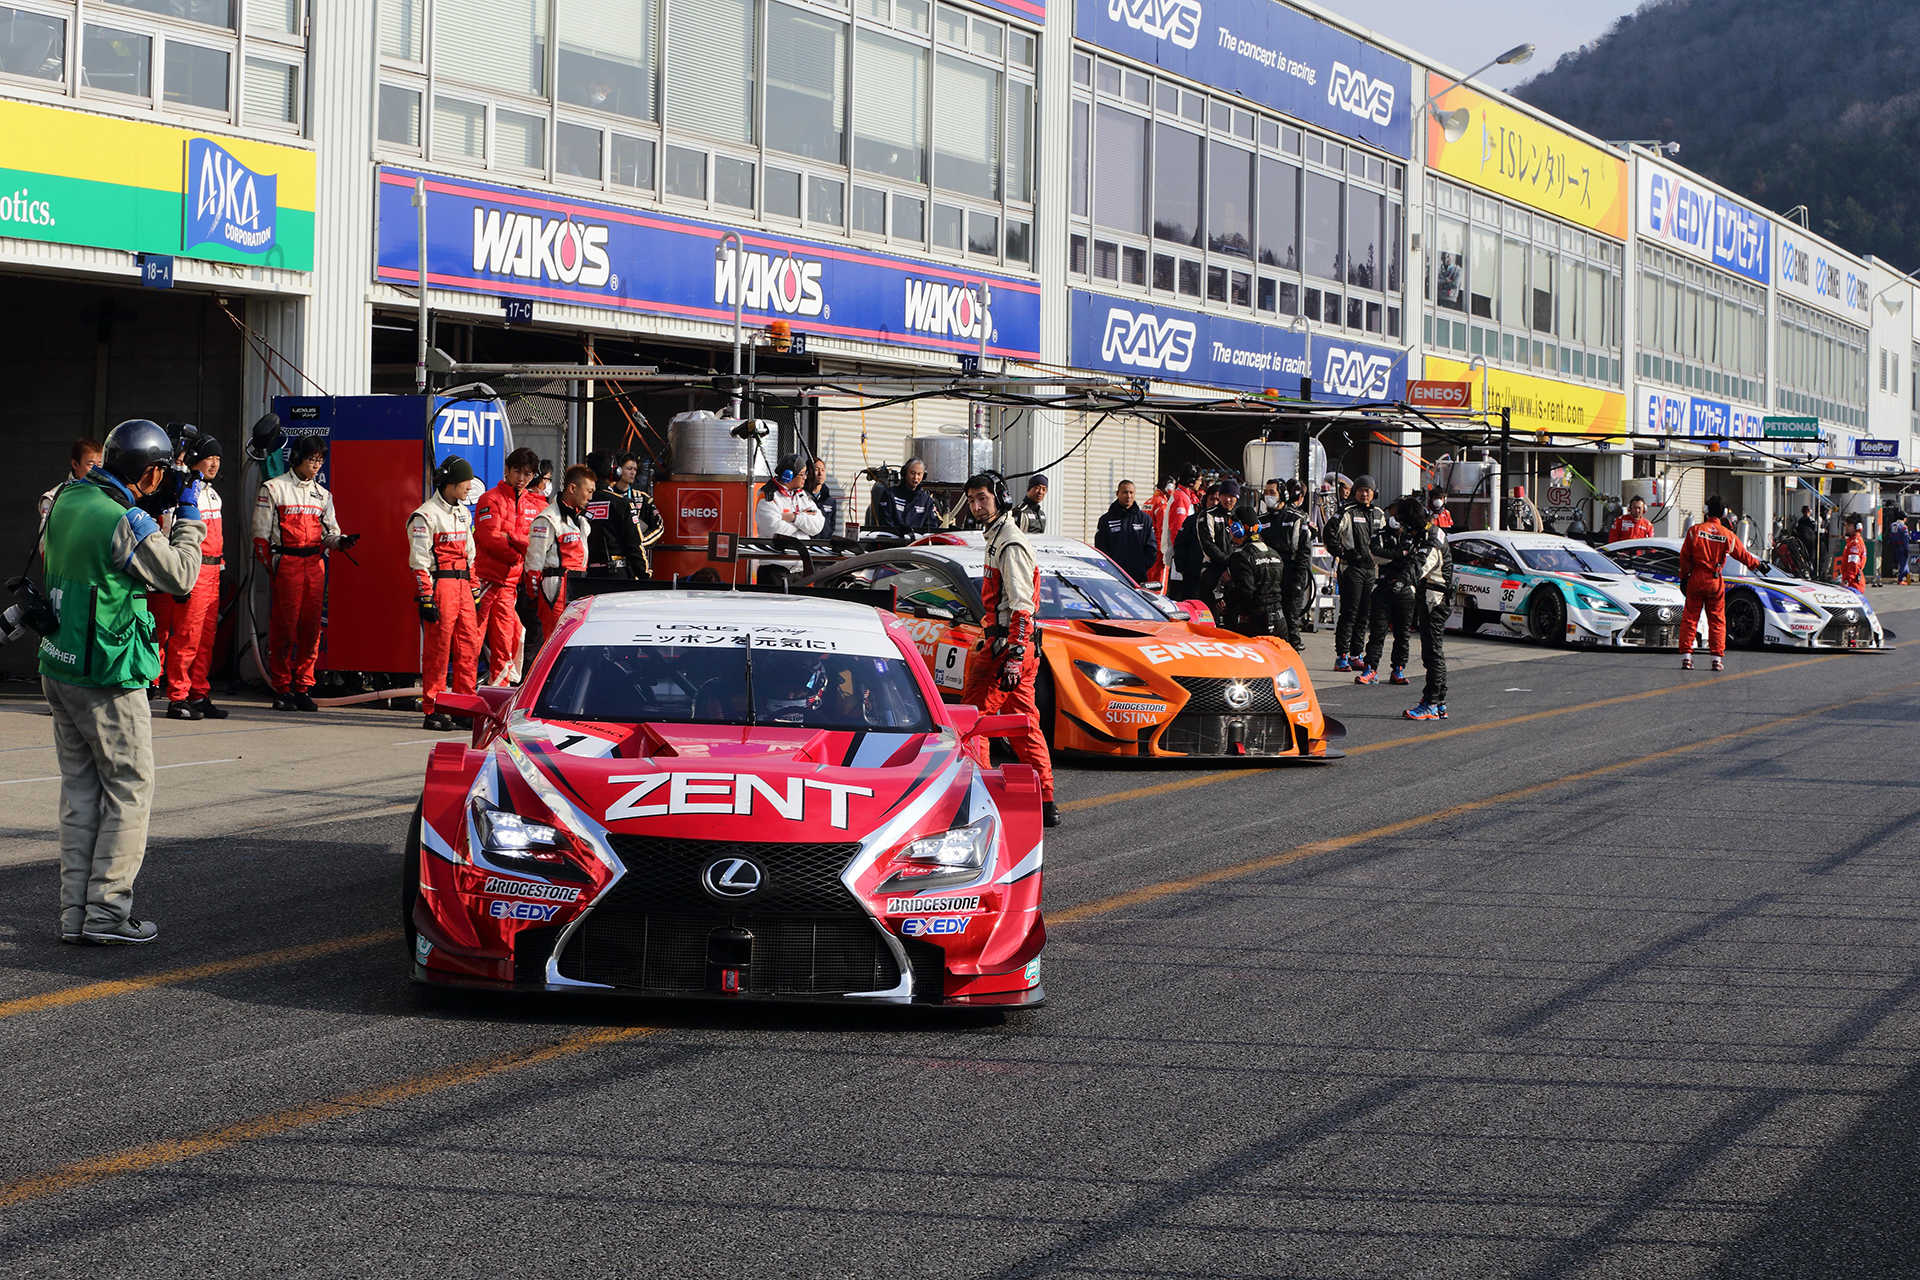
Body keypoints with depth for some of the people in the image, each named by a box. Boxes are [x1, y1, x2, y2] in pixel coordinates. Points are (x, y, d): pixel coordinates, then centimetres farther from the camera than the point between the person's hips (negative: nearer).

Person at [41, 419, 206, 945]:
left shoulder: (68, 499, 4)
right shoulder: (126, 523, -19)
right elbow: (180, 577, -9)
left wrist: (157, 509, 13)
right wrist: (189, 516, 2)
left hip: (57, 668, 8)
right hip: (106, 677, -8)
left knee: (80, 788, 13)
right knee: (129, 790, 2)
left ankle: (75, 915, 13)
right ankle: (107, 914, 0)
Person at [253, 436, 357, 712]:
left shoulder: (322, 494, 17)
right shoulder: (274, 489, 2)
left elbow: (329, 532, 16)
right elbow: (261, 533, 0)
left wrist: (340, 541, -6)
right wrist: (269, 566, -7)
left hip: (315, 564, 5)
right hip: (285, 562, -5)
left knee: (311, 627, 2)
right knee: (284, 626, -6)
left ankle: (302, 688, 9)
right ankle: (281, 689, 0)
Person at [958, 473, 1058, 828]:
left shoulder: (1010, 543, -13)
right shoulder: (998, 538, 19)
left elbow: (1021, 605, -21)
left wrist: (1014, 656, -26)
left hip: (1009, 644, -10)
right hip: (1018, 645, 10)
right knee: (1024, 724, 10)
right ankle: (1045, 804, 10)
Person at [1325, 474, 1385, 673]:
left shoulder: (1379, 515, 15)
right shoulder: (1347, 513, -5)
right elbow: (1329, 534, -10)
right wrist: (1341, 553, -13)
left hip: (1372, 568, 6)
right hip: (1352, 567, -6)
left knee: (1365, 615, 7)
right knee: (1349, 613, -8)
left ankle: (1356, 655, 14)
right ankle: (1341, 656, -6)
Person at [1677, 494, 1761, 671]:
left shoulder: (1695, 530, -5)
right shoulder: (1728, 535, -2)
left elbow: (1685, 557, -4)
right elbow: (1743, 555, 10)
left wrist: (1684, 577, 8)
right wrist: (1758, 564, 29)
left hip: (1696, 579, -1)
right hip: (1716, 583, 1)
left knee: (1690, 618, 4)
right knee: (1717, 620, 9)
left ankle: (1686, 656, -1)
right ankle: (1717, 658, 5)